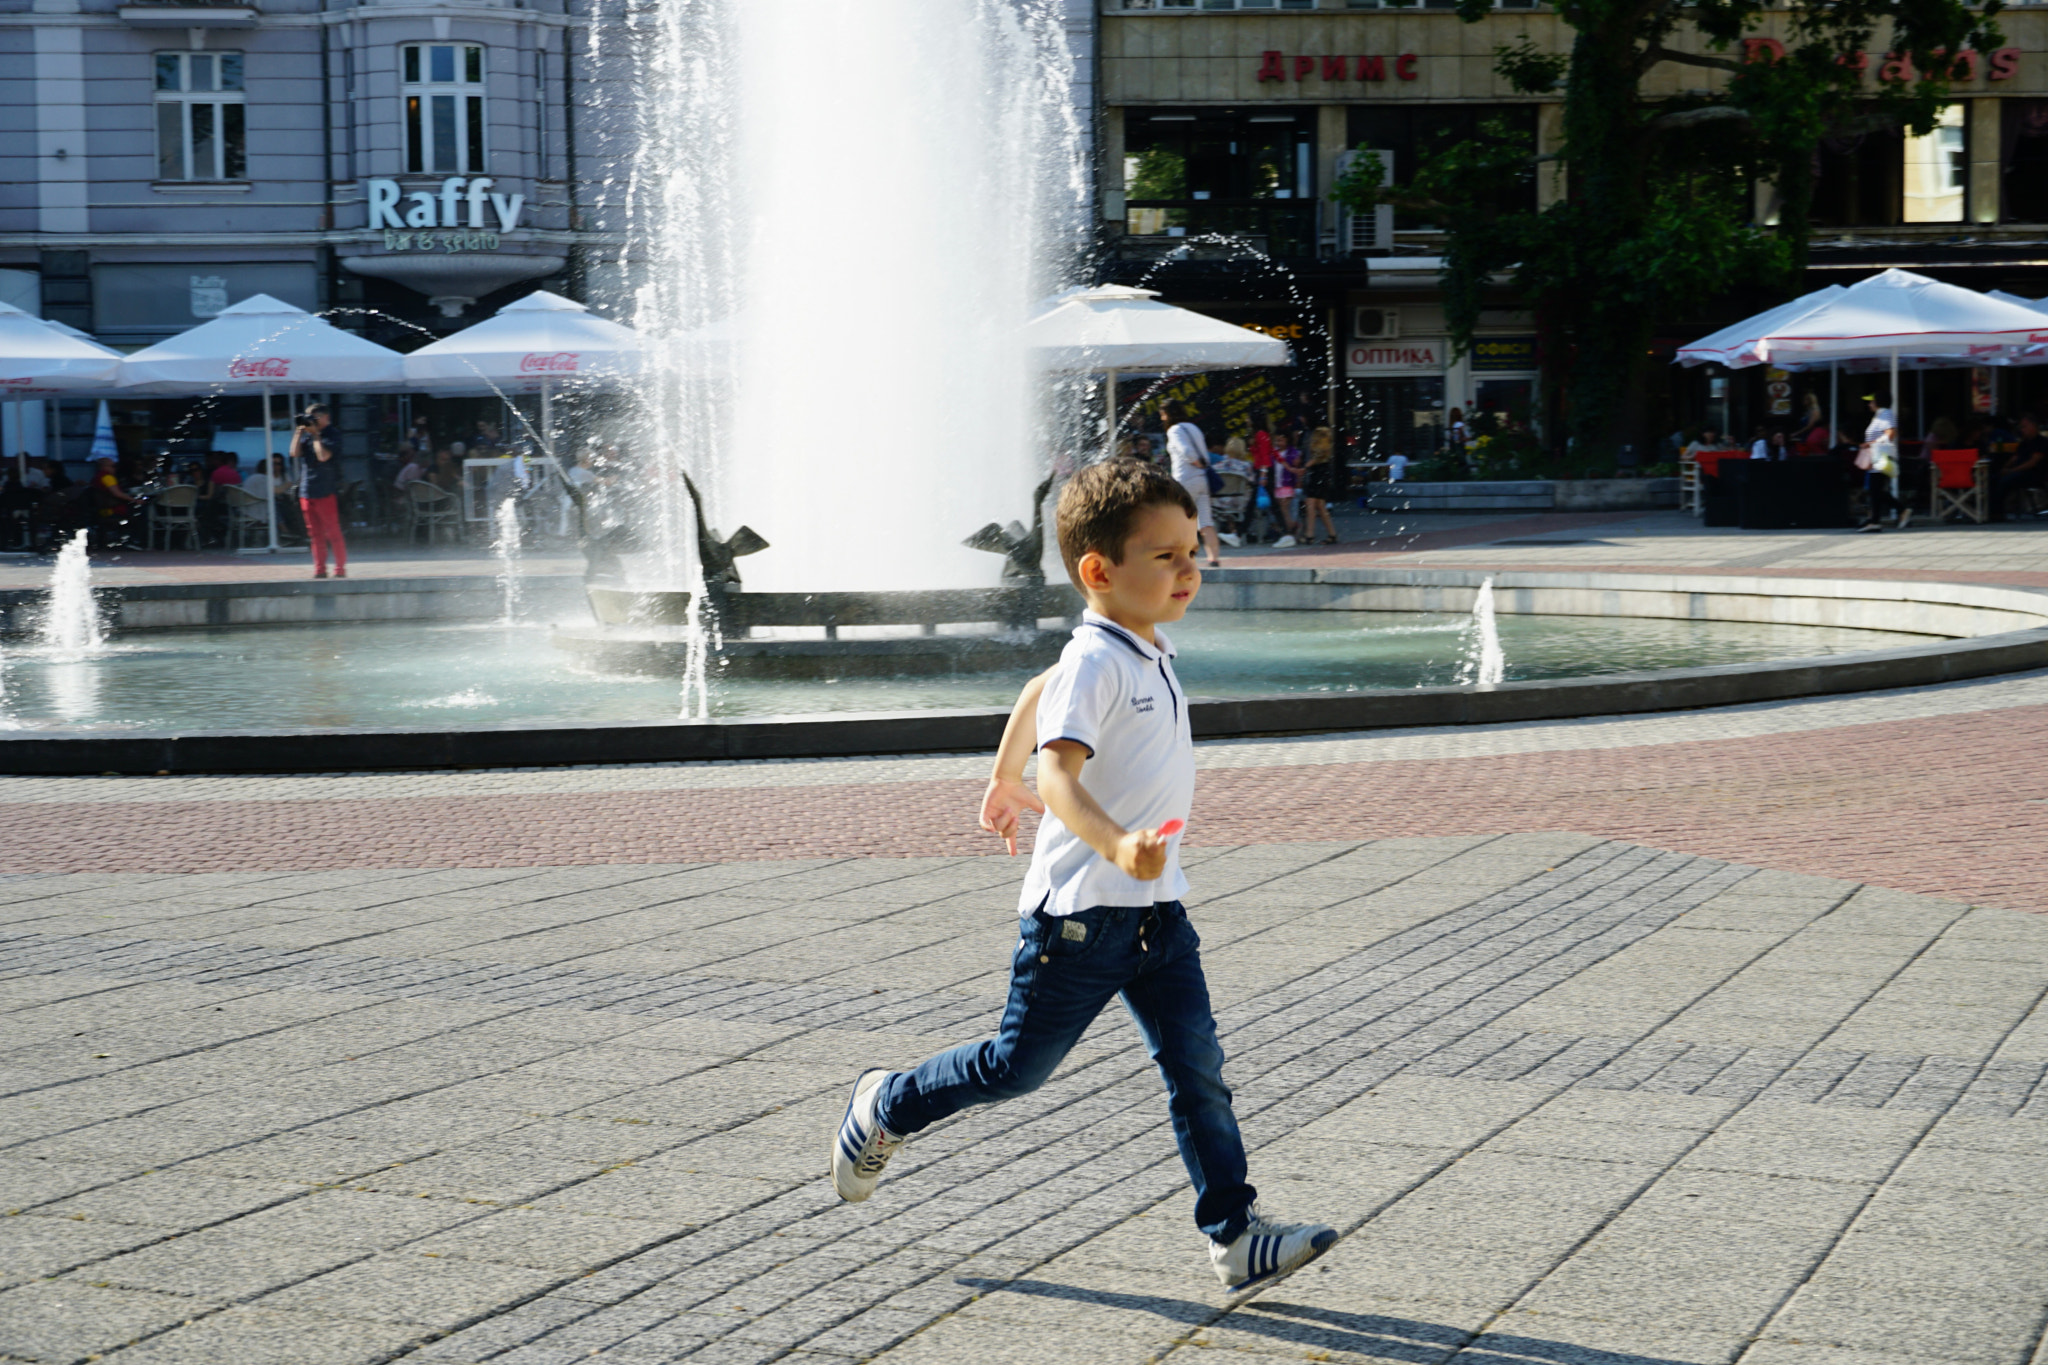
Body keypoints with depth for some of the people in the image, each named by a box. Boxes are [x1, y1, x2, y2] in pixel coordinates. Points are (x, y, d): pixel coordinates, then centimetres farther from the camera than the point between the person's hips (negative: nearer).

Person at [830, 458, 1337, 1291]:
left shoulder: (1144, 651, 10)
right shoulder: (1096, 662, -20)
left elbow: (1040, 693, 26)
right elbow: (1060, 770, -33)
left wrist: (1005, 781, 38)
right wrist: (1115, 845, -50)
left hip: (1155, 908, 8)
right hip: (1079, 910, -8)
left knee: (1196, 1062, 0)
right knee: (1021, 1066, 6)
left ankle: (1235, 1235, 1)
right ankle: (886, 1107, 29)